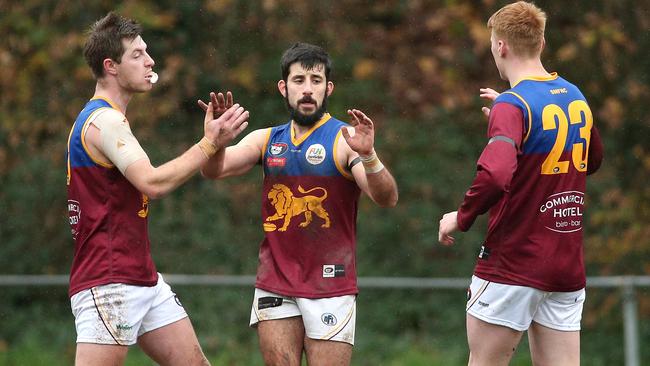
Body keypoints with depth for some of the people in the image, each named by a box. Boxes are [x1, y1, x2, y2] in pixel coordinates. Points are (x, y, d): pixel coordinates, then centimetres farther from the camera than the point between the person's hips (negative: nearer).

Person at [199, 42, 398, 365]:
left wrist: (367, 156, -36)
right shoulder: (267, 140, 11)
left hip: (329, 288, -4)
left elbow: (386, 198, -17)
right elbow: (214, 170, -1)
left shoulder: (344, 140, -5)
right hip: (274, 287, 4)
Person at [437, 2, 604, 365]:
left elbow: (494, 175, -32)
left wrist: (461, 218, -14)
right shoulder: (575, 97, 8)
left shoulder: (511, 106, -15)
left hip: (513, 266, -6)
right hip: (569, 267, 6)